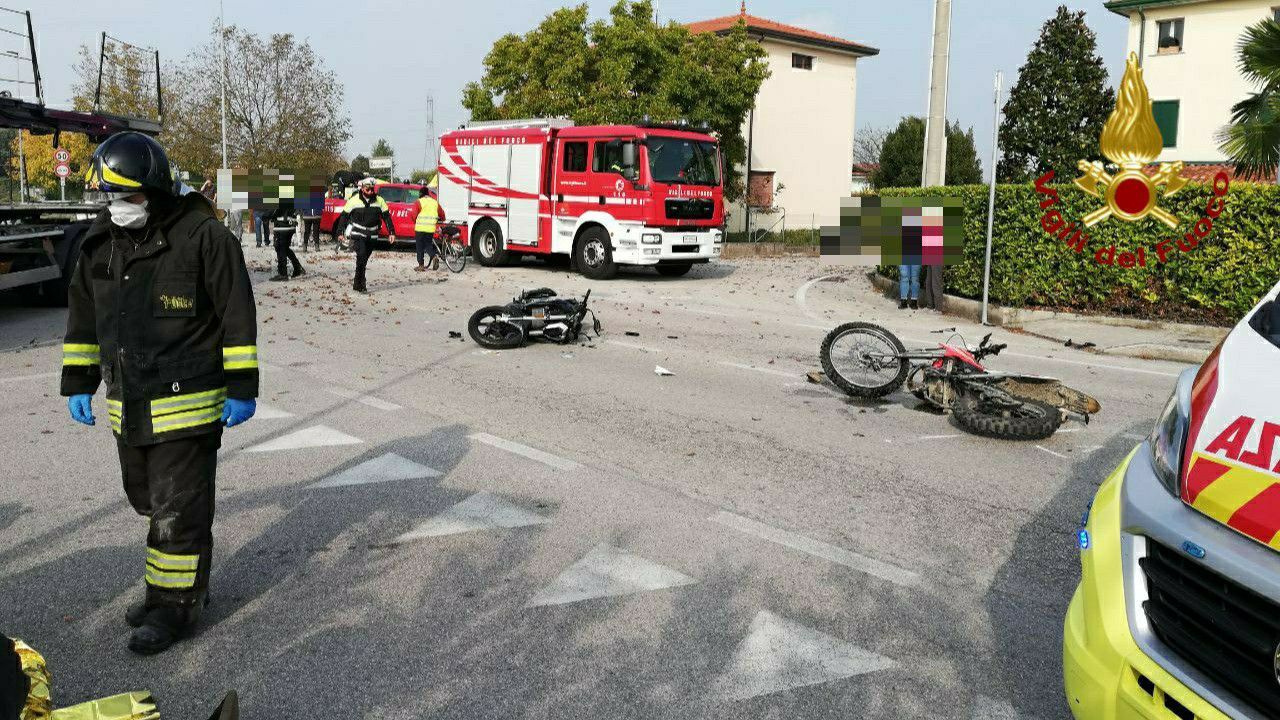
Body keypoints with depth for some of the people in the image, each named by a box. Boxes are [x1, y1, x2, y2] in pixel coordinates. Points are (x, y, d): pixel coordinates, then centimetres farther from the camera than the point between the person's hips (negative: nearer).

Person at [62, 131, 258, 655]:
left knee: (178, 507, 0)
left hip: (187, 402, -7)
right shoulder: (101, 240, 8)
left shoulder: (202, 236, -13)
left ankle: (175, 602, 14)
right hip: (126, 403, 7)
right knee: (148, 500, 18)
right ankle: (179, 582, 34)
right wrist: (78, 383, 15)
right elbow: (83, 315, 17)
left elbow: (238, 315, -12)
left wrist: (242, 388, -12)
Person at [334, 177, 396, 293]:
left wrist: (391, 233, -3)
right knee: (361, 256, -20)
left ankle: (357, 283, 24)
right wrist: (340, 232, -2)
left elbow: (387, 217, 5)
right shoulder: (354, 200, -6)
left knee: (364, 260, 10)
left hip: (371, 235, 3)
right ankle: (359, 284, -14)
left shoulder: (379, 201, 1)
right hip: (357, 234, -3)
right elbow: (344, 216, 1)